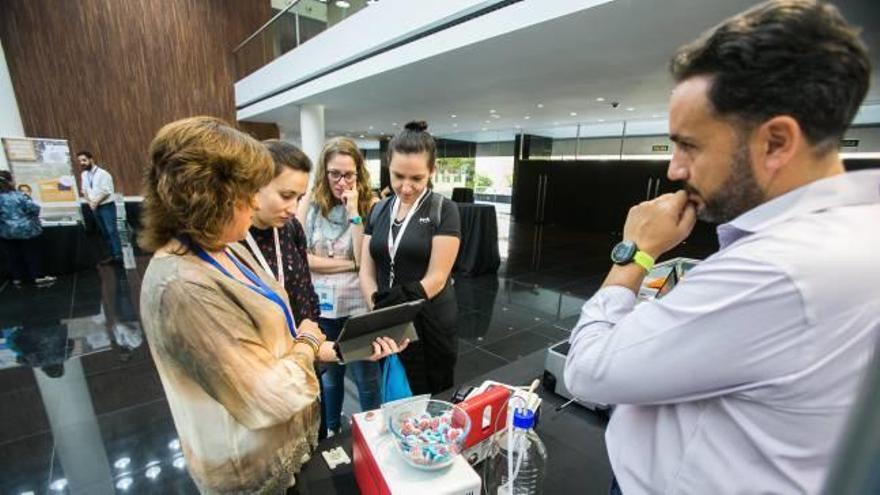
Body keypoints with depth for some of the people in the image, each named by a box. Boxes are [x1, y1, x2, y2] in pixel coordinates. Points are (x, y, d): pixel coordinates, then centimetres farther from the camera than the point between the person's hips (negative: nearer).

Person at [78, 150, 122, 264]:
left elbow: (106, 192, -14)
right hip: (95, 207, 7)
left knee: (112, 230, -10)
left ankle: (118, 254, -10)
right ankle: (112, 254, 13)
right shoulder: (84, 175, 11)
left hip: (106, 206, -7)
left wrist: (96, 202, -11)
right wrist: (90, 202, -1)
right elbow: (84, 190, 15)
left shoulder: (102, 173, -11)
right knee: (104, 232, 8)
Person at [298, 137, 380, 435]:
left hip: (359, 308, -2)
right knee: (329, 377, 23)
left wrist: (353, 212, -20)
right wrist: (350, 265, -14)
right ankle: (330, 431, 48)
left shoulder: (369, 206, -8)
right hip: (321, 308, 2)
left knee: (367, 379, 13)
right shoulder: (310, 204, -4)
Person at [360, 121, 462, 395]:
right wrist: (379, 310, -15)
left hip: (430, 326, -4)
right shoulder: (378, 210, 5)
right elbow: (366, 271, 2)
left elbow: (436, 278, -14)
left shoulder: (444, 210, -8)